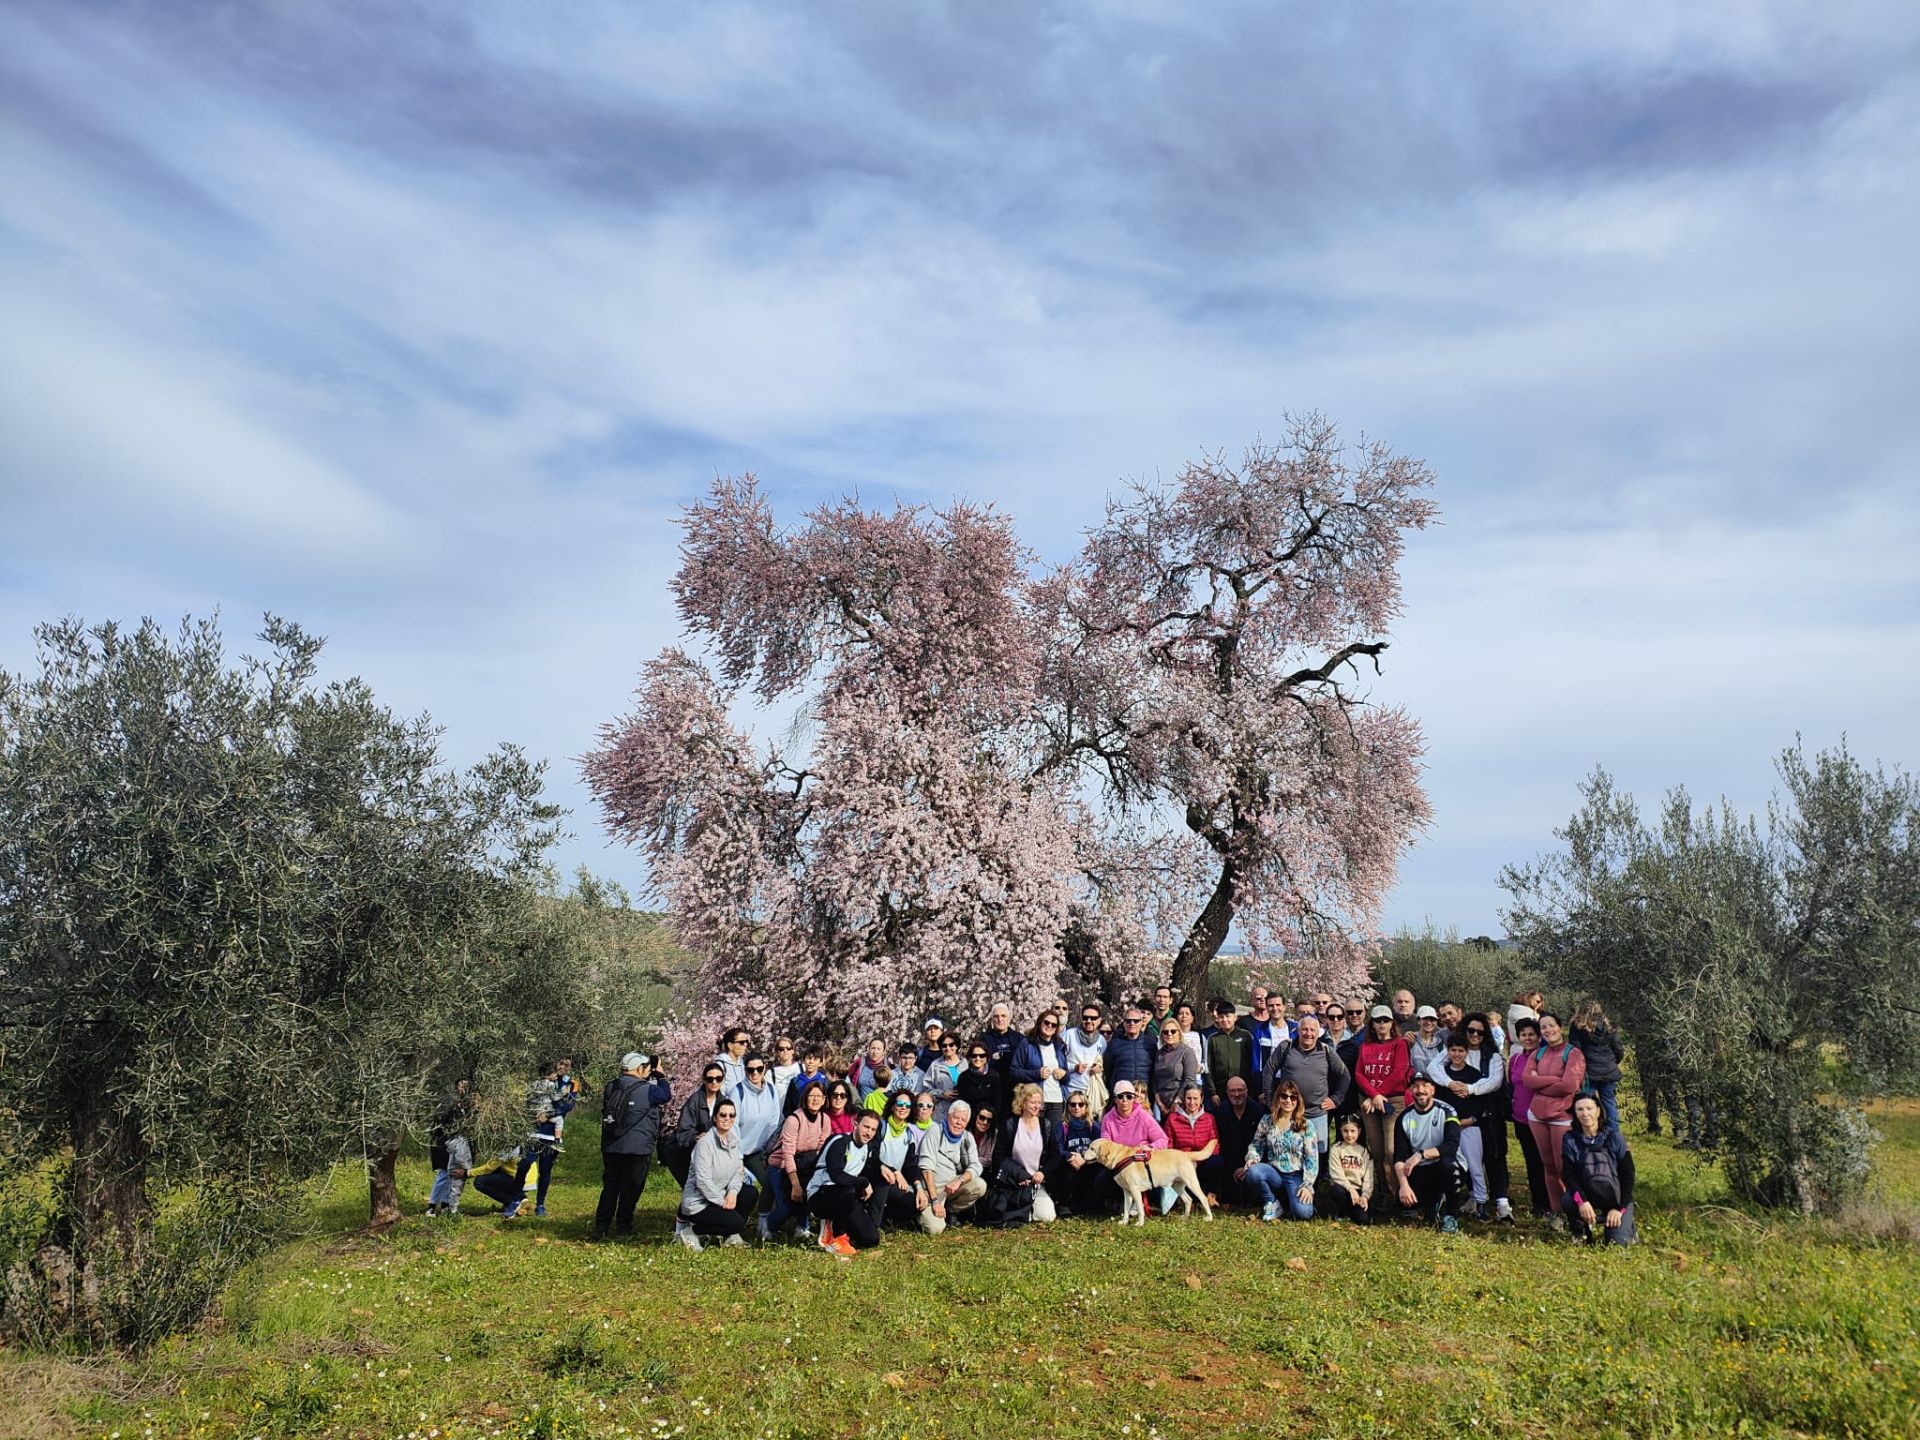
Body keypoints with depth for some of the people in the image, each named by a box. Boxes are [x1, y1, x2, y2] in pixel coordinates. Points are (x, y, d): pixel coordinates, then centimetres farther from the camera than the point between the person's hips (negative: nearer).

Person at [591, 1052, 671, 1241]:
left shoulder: (610, 1087, 4)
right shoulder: (646, 1090, -15)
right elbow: (666, 1094, 0)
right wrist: (660, 1075, 14)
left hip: (611, 1147, 6)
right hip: (637, 1148, -6)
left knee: (610, 1187, 14)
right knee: (630, 1190, 6)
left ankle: (600, 1228, 15)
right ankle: (623, 1228, 12)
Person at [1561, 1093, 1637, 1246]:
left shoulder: (1614, 1136, -8)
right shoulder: (1570, 1139, -6)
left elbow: (1628, 1174, -7)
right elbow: (1569, 1174, -13)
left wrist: (1620, 1208, -15)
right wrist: (1581, 1201, -31)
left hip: (1617, 1198, -1)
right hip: (1588, 1197, 1)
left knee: (1618, 1241, -20)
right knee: (1567, 1201, -31)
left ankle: (1625, 1223, 15)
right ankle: (1584, 1228, 0)